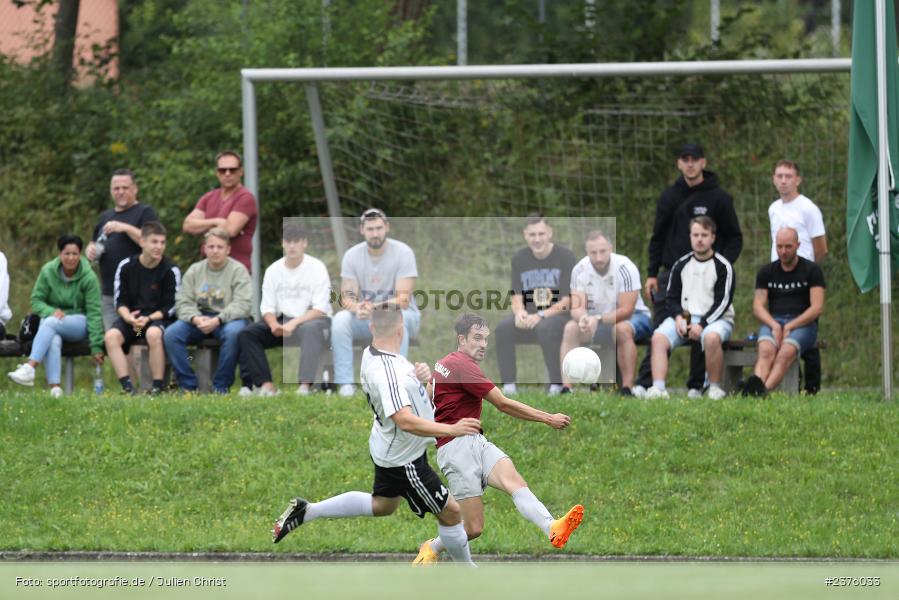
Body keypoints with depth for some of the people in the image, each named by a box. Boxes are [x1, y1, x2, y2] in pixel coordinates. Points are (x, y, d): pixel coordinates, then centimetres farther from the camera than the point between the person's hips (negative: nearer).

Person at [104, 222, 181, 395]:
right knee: (111, 336, -26)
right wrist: (128, 317, -15)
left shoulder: (170, 270, -4)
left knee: (153, 334, -37)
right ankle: (127, 387, -29)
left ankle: (157, 387, -27)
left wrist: (148, 319, -18)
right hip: (131, 316, 3)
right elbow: (120, 300, 6)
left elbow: (171, 307, -5)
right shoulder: (126, 266, 3)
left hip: (159, 317, -3)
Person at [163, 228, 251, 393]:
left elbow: (242, 305, -12)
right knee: (170, 333, -22)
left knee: (233, 333, -38)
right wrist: (195, 319, -18)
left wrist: (217, 320, -25)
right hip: (199, 317, 4)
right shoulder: (194, 271, 11)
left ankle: (221, 387, -26)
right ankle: (187, 385, -17)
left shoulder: (238, 271, -1)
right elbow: (183, 302, 4)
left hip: (228, 318, -4)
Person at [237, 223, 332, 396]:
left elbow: (320, 309, -13)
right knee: (246, 335, -18)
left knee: (310, 330, -41)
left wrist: (294, 323, -27)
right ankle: (266, 384, -27)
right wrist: (274, 325, -20)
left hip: (312, 319, -5)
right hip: (282, 321, 5)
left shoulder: (316, 268, -7)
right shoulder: (273, 270, 5)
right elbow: (267, 307, 3)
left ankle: (305, 385, -51)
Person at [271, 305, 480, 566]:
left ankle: (305, 511, 32)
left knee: (382, 505, 31)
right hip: (403, 459, -10)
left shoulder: (371, 354, -4)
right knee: (450, 512, 5)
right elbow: (404, 420, -41)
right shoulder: (386, 373, -33)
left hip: (388, 449, 10)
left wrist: (423, 374, -11)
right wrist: (451, 429, -45)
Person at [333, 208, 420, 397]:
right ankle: (345, 384, -25)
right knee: (340, 319, -28)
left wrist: (375, 308, -38)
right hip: (364, 318, 3)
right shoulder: (352, 255, -4)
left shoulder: (403, 252, -14)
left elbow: (403, 299, -20)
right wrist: (357, 308, -33)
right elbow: (347, 297, -7)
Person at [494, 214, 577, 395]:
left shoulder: (565, 256, -6)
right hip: (530, 315, 4)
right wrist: (519, 312, -16)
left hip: (560, 315, -4)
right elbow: (517, 296, 8)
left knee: (545, 328, -38)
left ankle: (556, 385, -26)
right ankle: (509, 386, -16)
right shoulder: (519, 258, 8)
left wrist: (541, 315, -23)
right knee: (503, 329, -24)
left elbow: (569, 300, -11)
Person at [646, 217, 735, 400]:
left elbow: (722, 302, -7)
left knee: (711, 337, -39)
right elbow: (671, 297, 14)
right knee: (658, 337, -23)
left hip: (715, 318, -4)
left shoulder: (722, 266, -1)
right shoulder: (681, 265, 13)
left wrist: (702, 325, -18)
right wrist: (678, 317, -8)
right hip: (684, 317, 4)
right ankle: (658, 388, -33)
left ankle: (715, 387, -22)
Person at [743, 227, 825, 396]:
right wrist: (775, 326, -12)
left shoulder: (811, 271, 6)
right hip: (772, 322, 3)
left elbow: (817, 308, -3)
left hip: (803, 323, -3)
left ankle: (763, 390, -60)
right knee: (766, 350, -33)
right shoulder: (767, 272, 17)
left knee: (786, 353, -35)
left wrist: (789, 327, -12)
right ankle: (756, 386, -62)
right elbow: (758, 306, 8)